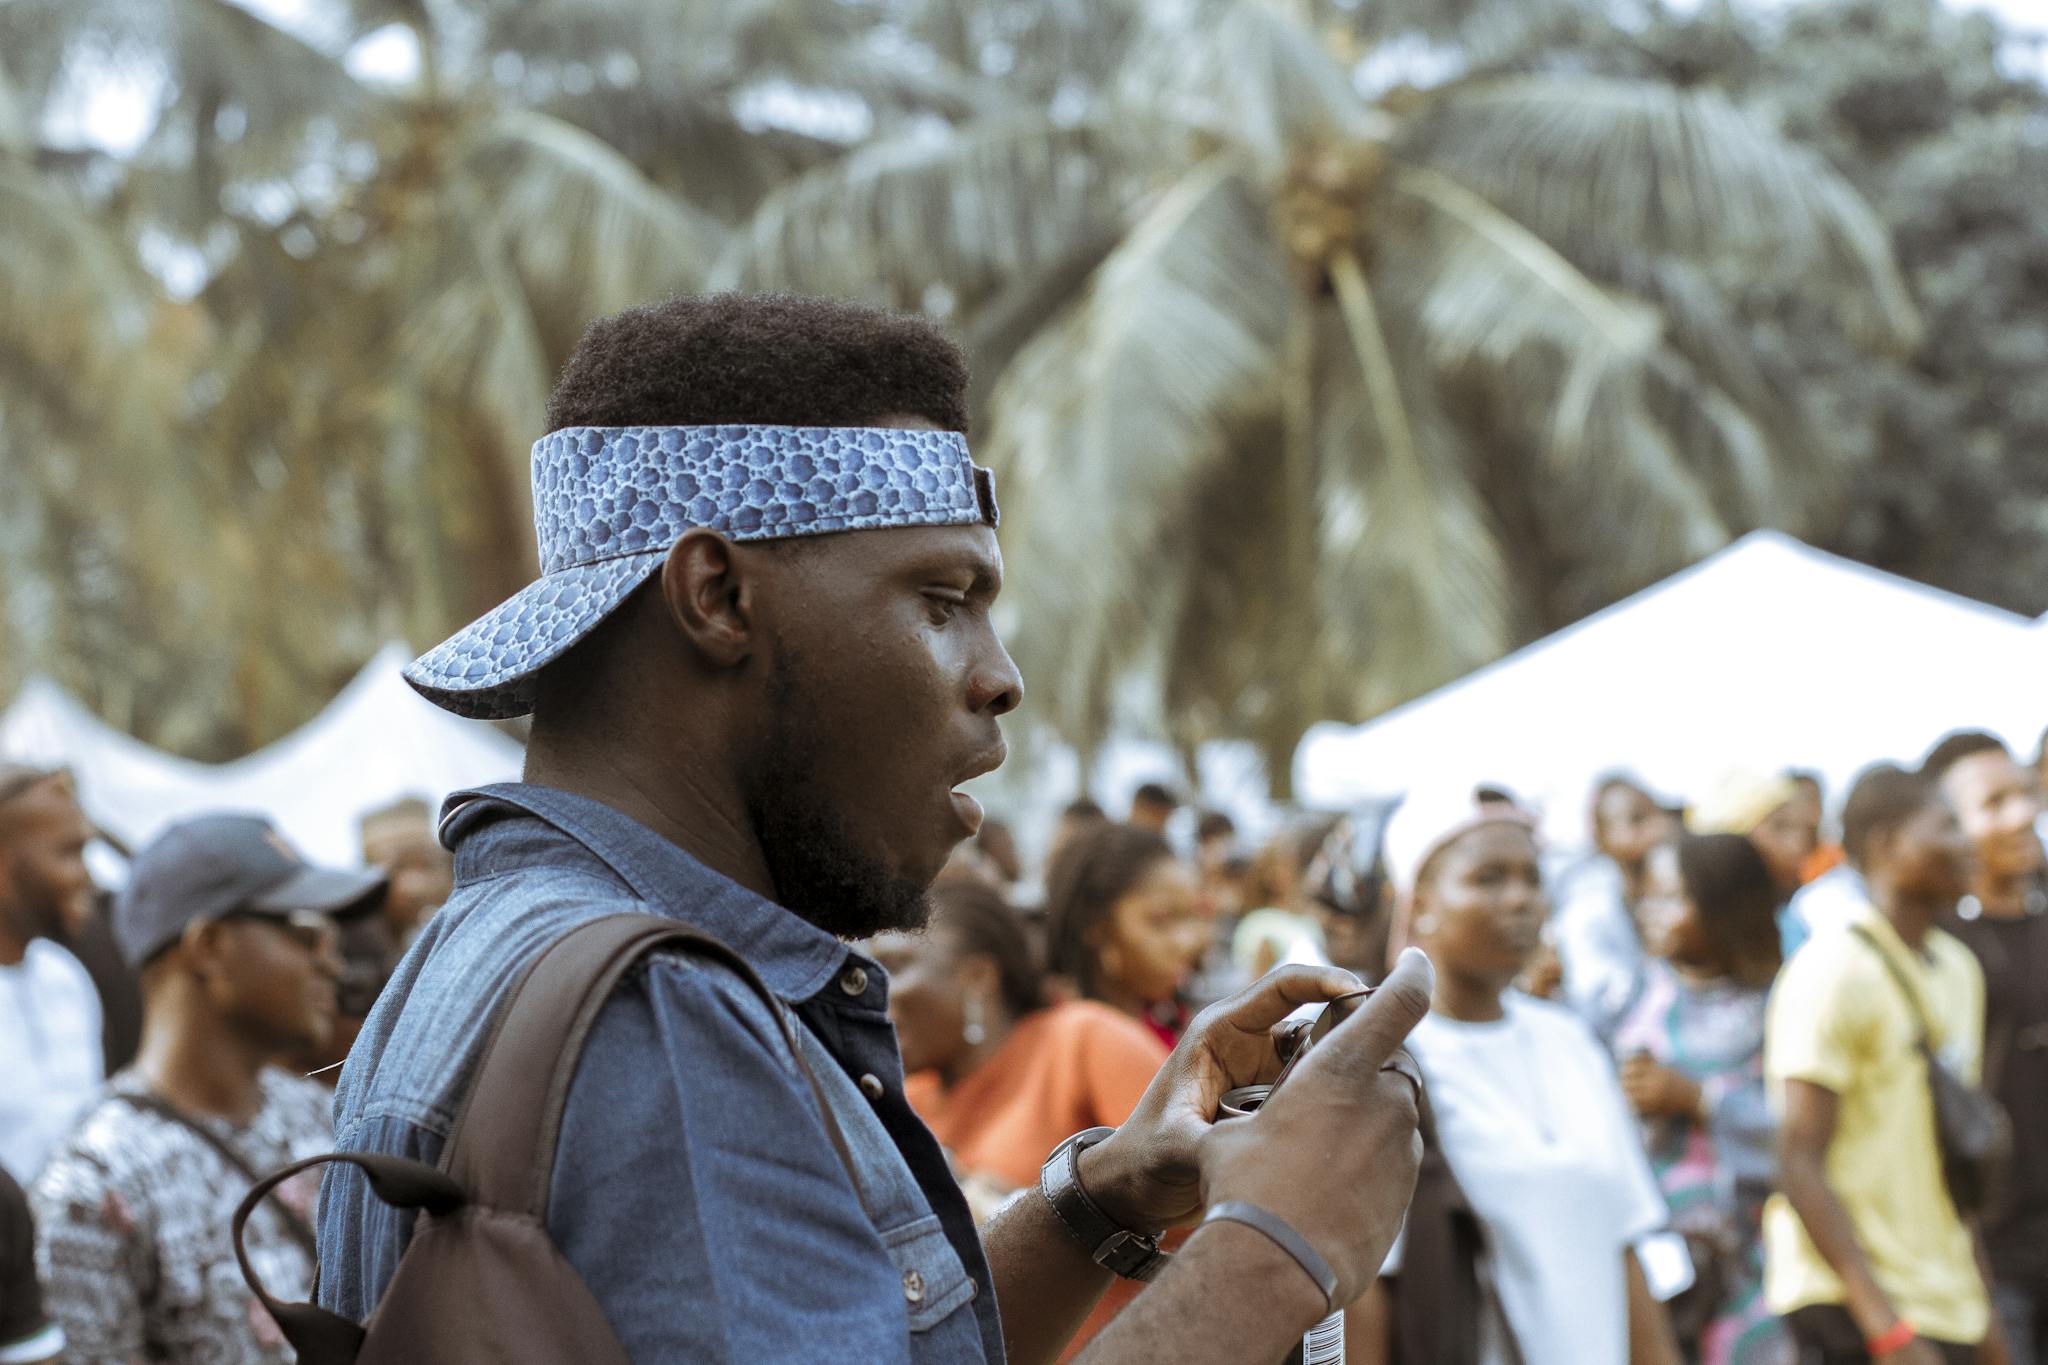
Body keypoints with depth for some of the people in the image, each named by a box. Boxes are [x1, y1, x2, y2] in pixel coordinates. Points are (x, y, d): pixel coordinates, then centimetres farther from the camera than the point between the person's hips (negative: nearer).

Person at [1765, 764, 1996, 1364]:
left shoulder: (1958, 969, 14)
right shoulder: (1833, 973, -13)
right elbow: (1800, 1168, -17)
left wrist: (1986, 1312, 16)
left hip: (1949, 1306, 8)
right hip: (1850, 1308, -8)